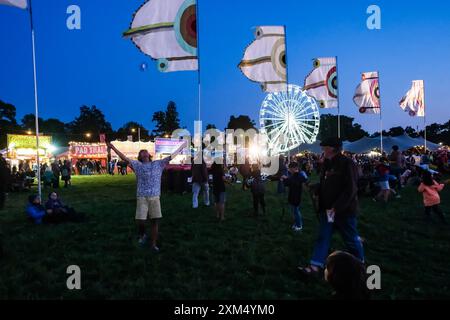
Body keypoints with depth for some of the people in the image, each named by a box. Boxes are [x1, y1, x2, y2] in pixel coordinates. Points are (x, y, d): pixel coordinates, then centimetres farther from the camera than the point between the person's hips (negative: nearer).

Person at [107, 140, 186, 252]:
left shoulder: (158, 164, 10)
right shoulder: (137, 165, 6)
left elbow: (171, 156, 13)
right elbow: (124, 158, 1)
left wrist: (181, 147, 15)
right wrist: (113, 148, -6)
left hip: (155, 197, 1)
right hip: (142, 197, -1)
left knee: (155, 221, 5)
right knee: (140, 220, -5)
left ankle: (154, 244, 17)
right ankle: (142, 235, 27)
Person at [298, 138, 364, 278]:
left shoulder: (347, 164, -16)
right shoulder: (327, 164, 8)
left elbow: (351, 190, -22)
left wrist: (336, 207, -24)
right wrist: (314, 188, 0)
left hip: (344, 210, -7)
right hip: (328, 209, 7)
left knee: (351, 239, 11)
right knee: (323, 237, 4)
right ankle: (315, 266, 7)